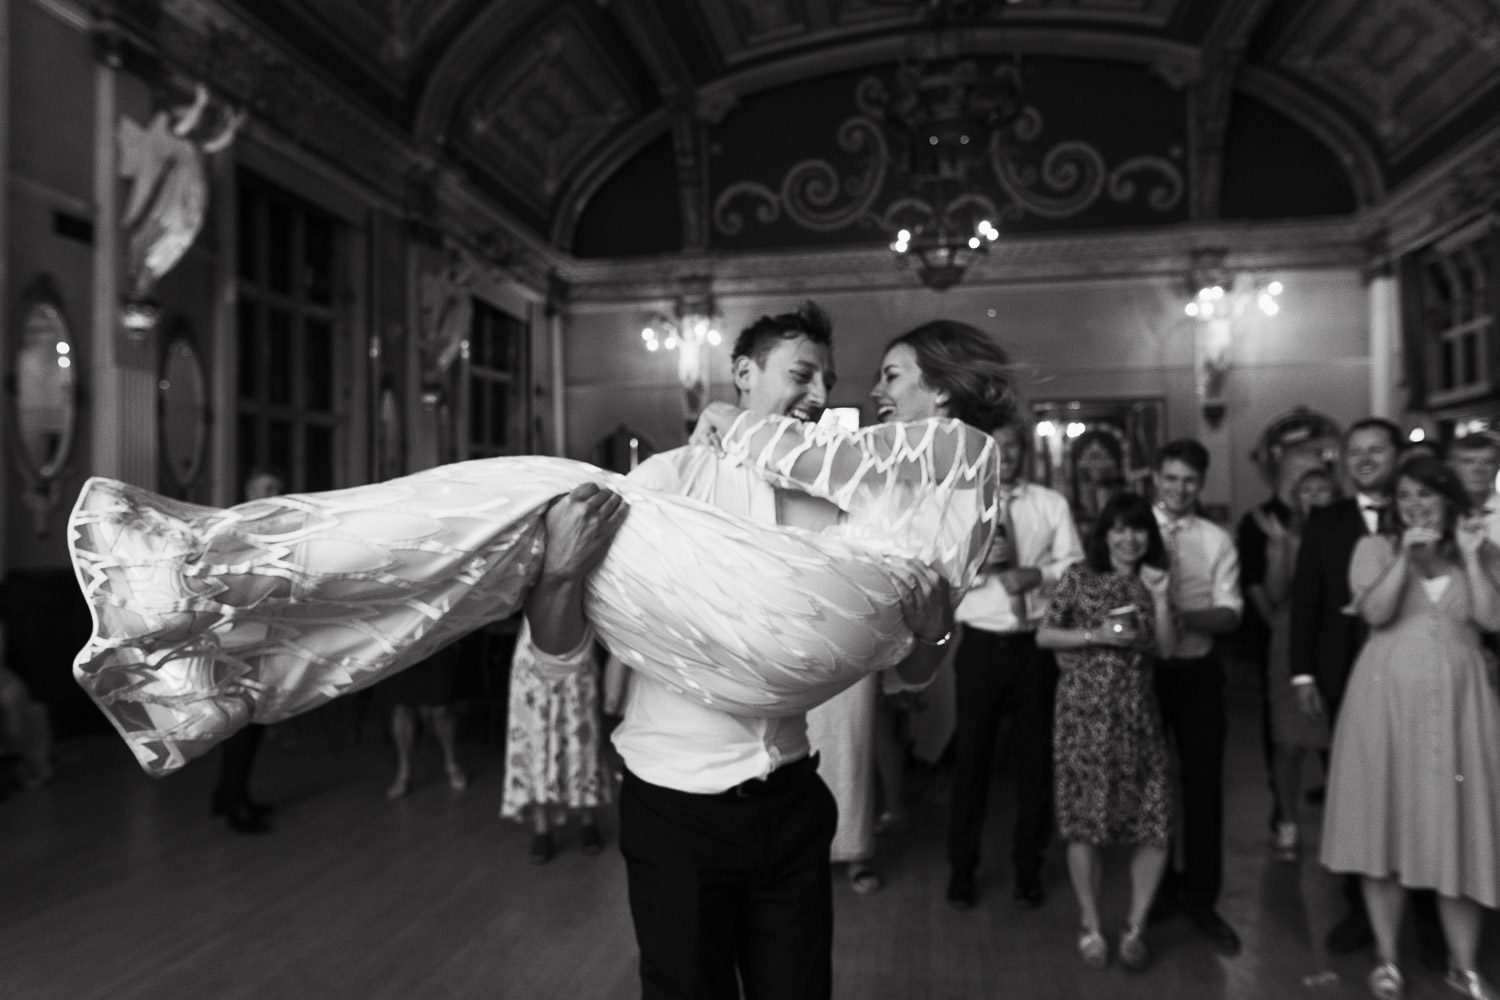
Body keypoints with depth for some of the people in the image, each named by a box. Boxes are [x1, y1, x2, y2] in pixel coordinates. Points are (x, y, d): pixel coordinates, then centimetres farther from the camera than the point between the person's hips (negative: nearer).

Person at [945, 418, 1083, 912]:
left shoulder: (1052, 504, 4)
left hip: (1036, 645, 1)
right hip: (981, 645, -1)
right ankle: (961, 869, 23)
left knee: (1036, 757, 10)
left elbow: (1075, 566, -1)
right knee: (971, 757, 7)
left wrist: (1038, 574, -19)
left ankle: (1028, 869, 27)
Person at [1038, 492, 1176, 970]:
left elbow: (1166, 648, 0)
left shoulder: (1149, 581, 9)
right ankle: (1091, 928, 20)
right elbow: (1043, 635, -1)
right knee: (1085, 822, 3)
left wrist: (1160, 596, -9)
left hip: (1137, 715, 3)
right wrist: (1097, 635, -12)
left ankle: (1135, 928, 18)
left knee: (1155, 825, -1)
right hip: (1085, 713, -3)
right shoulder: (1079, 575, 0)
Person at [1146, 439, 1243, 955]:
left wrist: (1184, 616, -24)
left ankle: (1201, 896, 23)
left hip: (1197, 673, 1)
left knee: (1203, 783, 7)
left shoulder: (1217, 540, 1)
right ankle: (1159, 887, 32)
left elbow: (1230, 612, -6)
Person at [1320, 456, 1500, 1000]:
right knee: (1387, 825, 4)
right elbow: (1374, 613, -10)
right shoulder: (1375, 547, 3)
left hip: (1456, 703, 1)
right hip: (1388, 699, -1)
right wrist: (1406, 556, -16)